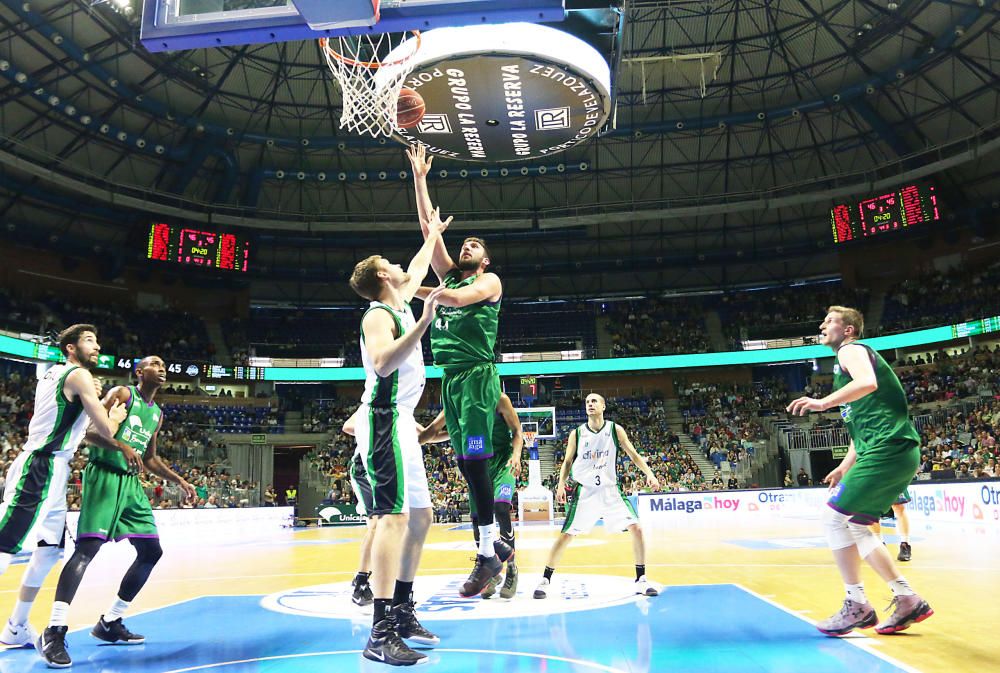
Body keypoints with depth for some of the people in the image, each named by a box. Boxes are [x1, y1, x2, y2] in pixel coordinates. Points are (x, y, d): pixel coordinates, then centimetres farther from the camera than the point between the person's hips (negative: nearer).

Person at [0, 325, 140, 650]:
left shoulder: (53, 374, 18)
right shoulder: (80, 376, -10)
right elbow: (105, 430, -15)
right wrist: (115, 415, 5)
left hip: (45, 470, 10)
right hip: (41, 469, -10)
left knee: (50, 549, 15)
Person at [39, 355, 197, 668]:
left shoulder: (157, 414, 18)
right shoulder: (122, 394, -4)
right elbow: (89, 431, -13)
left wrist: (180, 482, 21)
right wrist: (120, 447, -29)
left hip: (130, 482, 8)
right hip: (104, 476, -8)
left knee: (151, 551, 6)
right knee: (88, 548, -20)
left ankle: (110, 622, 16)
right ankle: (54, 631, -19)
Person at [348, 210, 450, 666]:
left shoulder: (400, 303, 17)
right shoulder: (378, 315, -10)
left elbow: (418, 270, 39)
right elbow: (382, 364, -29)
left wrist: (432, 236, 49)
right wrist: (424, 322, -35)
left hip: (400, 423, 10)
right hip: (384, 420, -10)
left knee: (420, 517, 11)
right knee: (395, 515, -18)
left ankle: (402, 612, 19)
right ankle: (381, 632, -20)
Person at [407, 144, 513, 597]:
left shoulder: (490, 281, 4)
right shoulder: (449, 275, 21)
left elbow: (456, 299, -17)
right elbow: (428, 227, 16)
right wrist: (419, 177, 14)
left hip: (477, 375, -7)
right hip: (450, 377, 7)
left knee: (475, 461, -11)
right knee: (466, 464, 7)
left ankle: (487, 555, -6)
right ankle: (495, 545, 18)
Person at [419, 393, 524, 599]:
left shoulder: (499, 399, -8)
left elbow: (517, 431, -6)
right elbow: (433, 431, 7)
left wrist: (516, 455, -24)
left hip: (502, 462, -4)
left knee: (500, 509, -24)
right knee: (477, 519, 0)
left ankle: (511, 569, -9)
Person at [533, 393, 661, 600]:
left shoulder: (615, 430, 0)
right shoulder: (577, 434, 0)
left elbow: (633, 454, 2)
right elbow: (568, 462, 8)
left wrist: (649, 474, -12)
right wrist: (561, 485, -6)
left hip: (610, 490, 1)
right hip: (585, 492, -1)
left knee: (636, 529, -10)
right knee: (565, 535, -6)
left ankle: (641, 580, 5)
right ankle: (545, 580, 7)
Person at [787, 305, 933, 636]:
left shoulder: (851, 350, -1)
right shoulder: (852, 358, 27)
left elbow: (867, 383, -26)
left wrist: (823, 403, -28)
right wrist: (845, 467, 29)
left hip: (887, 450, -10)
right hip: (896, 453, 10)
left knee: (834, 517, -9)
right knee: (855, 526, 13)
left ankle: (857, 606, -4)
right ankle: (907, 600, 14)